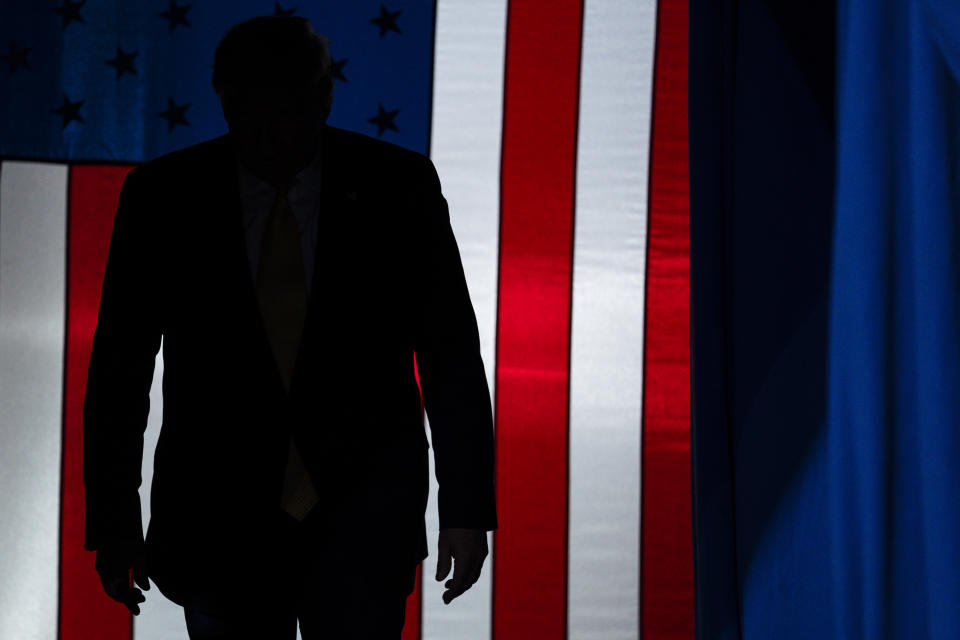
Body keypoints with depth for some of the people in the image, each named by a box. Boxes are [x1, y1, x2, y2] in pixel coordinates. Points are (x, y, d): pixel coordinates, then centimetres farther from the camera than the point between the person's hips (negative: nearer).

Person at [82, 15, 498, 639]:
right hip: (219, 513, 2)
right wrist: (113, 522, -1)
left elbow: (452, 356, 0)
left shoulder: (397, 185, -4)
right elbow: (119, 371, 2)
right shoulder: (162, 196, -3)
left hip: (363, 495, -1)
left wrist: (467, 510, -3)